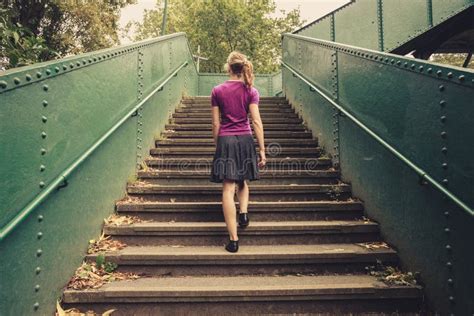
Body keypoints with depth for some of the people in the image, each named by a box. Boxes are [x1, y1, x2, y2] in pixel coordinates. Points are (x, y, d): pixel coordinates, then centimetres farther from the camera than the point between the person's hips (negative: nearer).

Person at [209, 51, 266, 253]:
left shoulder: (217, 91, 2)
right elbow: (256, 121, -5)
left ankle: (233, 240, 1)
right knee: (243, 181, 28)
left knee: (228, 188, 0)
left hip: (225, 140, -1)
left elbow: (216, 123, 3)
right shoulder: (251, 91, 1)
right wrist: (262, 149, -2)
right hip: (245, 140, 1)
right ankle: (244, 213, 13)